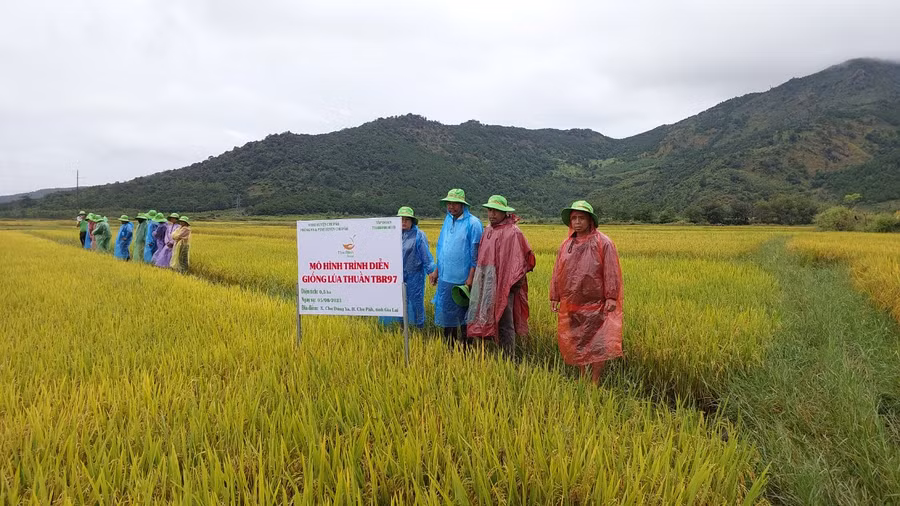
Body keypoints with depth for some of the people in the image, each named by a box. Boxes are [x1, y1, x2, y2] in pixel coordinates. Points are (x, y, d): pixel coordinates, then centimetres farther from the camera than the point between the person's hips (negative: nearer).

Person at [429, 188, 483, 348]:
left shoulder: (473, 223, -9)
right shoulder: (448, 220, 10)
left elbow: (476, 253, -12)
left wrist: (471, 277, -16)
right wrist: (437, 270, 15)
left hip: (462, 279, -6)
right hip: (445, 277, 6)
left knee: (464, 314, 6)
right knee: (446, 311, 13)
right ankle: (449, 345, 25)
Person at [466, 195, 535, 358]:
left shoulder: (512, 232, -9)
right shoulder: (488, 232, 14)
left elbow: (519, 258, -12)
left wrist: (514, 283, -16)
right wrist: (476, 281, 14)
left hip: (504, 285, -7)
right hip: (487, 285, 8)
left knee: (504, 323, -3)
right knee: (492, 322, 11)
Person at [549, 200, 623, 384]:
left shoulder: (603, 243, -4)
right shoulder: (566, 245, 11)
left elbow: (611, 272, -8)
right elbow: (557, 272, 14)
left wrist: (611, 297, -15)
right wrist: (554, 297, 11)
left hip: (595, 304, -5)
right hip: (570, 304, 5)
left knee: (597, 344, -5)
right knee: (573, 343, 10)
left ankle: (595, 382, 6)